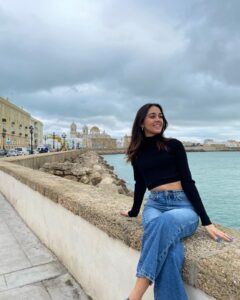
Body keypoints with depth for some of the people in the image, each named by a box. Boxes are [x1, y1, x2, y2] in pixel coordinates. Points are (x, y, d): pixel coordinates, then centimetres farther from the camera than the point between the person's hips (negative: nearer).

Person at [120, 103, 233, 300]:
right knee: (170, 253, -32)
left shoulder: (174, 145, 3)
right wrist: (134, 212, 35)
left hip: (184, 206, -2)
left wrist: (206, 221, -10)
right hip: (154, 205, 3)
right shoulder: (137, 153, 14)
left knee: (164, 222, -39)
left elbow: (188, 182, -3)